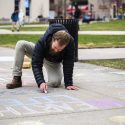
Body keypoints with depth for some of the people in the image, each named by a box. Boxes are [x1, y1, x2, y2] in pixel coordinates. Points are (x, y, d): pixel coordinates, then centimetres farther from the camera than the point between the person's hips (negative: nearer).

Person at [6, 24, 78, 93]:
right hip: (40, 57, 0)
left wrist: (68, 84, -31)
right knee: (20, 44, -28)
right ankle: (17, 79, -21)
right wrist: (41, 82, -50)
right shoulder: (42, 42, -39)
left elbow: (68, 64, -30)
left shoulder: (70, 42, -38)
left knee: (55, 83, -29)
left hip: (54, 62, 0)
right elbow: (36, 64, -37)